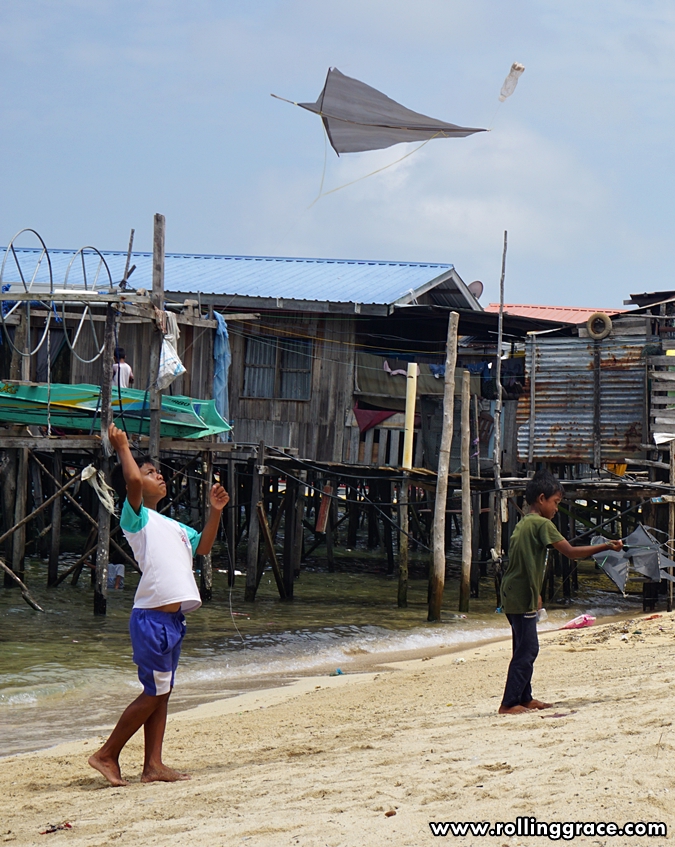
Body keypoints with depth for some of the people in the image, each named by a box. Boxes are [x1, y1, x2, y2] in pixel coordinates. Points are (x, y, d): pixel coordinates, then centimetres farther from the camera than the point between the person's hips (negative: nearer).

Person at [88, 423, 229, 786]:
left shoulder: (170, 524, 22)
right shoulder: (136, 517, -4)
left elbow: (202, 546, 29)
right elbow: (132, 481, -21)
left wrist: (215, 511, 17)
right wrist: (122, 447, -7)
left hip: (171, 618, 9)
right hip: (152, 617, -9)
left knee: (161, 693, 8)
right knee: (154, 693, -6)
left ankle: (153, 765, 11)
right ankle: (107, 755, 2)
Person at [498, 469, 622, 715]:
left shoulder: (522, 524, 16)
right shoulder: (542, 524, -12)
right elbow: (570, 552, -16)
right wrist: (606, 546, -11)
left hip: (513, 594, 10)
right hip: (523, 597, -10)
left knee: (525, 648, 15)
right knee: (526, 650, -8)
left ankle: (524, 698, 20)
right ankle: (509, 703, -8)